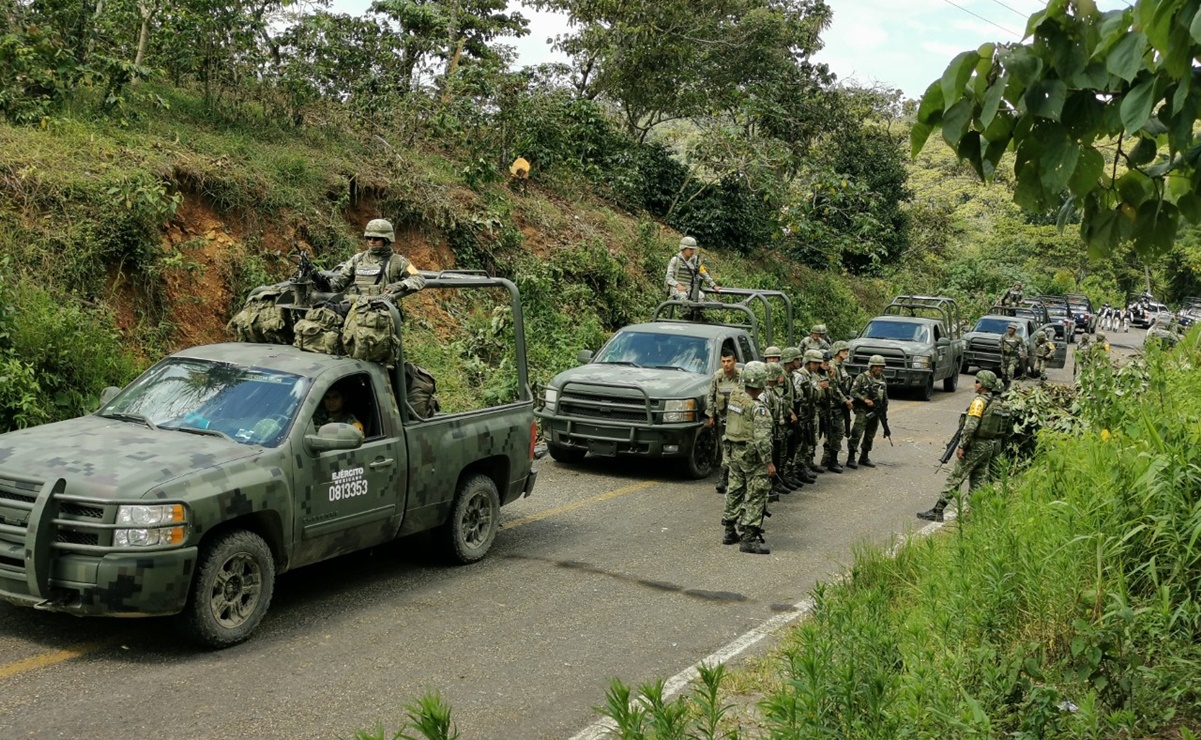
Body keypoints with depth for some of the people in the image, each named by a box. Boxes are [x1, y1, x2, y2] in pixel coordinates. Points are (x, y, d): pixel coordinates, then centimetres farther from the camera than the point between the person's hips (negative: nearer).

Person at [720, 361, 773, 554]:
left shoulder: (734, 397, 2)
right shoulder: (758, 407, -21)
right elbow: (762, 438, -23)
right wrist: (768, 462, -19)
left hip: (735, 452, 8)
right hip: (753, 457, -8)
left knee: (735, 491, 17)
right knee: (755, 496, -2)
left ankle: (730, 531, 27)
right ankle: (749, 538, -1)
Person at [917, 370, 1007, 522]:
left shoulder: (980, 401, -15)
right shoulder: (997, 402, 10)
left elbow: (971, 426, -22)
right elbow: (1000, 426, 13)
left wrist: (962, 446, -19)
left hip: (974, 446, -8)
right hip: (990, 446, 8)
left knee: (955, 478, -6)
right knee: (979, 481, 13)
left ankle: (937, 511, -6)